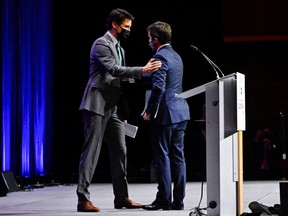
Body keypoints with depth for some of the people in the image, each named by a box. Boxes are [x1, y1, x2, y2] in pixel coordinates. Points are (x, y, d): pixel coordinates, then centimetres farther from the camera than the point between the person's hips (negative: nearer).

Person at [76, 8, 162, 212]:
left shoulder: (119, 49, 19)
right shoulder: (101, 44, -9)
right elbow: (114, 70, -23)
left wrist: (123, 111, 19)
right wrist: (142, 70, -29)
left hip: (113, 108, 9)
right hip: (97, 105, -9)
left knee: (120, 152, 8)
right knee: (91, 151, -9)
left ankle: (121, 197, 14)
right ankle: (83, 199, -7)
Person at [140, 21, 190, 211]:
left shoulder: (160, 56, -13)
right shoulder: (176, 56, 16)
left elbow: (158, 88, -21)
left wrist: (150, 111, -11)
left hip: (166, 114, -9)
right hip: (180, 112, 9)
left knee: (162, 157, -3)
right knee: (178, 156, 8)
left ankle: (164, 200, -1)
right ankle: (178, 200, 10)